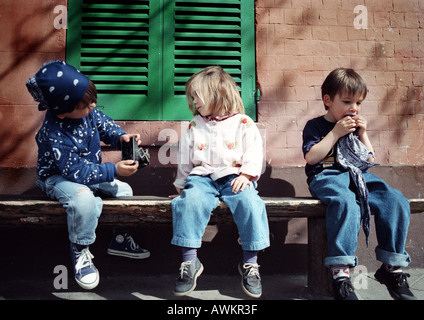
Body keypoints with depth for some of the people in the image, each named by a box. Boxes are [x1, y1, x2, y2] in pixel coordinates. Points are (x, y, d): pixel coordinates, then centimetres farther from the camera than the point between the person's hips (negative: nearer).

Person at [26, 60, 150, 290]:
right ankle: (80, 253, -12)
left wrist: (121, 136, -16)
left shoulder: (88, 112, -13)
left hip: (90, 170, 8)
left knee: (124, 190, 4)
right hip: (58, 178, -8)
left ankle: (120, 239, 22)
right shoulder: (53, 135, -33)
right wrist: (114, 170, -35)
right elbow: (76, 171, -33)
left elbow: (104, 124, 7)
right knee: (83, 198, -37)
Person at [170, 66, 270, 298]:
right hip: (202, 177, 2)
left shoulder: (243, 123, 7)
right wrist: (181, 185, 22)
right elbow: (185, 160, 21)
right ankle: (190, 261, -22)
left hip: (234, 177, -2)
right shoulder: (193, 127, 17)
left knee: (249, 201, -31)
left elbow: (254, 152, 1)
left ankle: (250, 263, -16)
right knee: (190, 200, -31)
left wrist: (246, 175, -13)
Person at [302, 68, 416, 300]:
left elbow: (369, 160, 22)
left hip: (358, 176, 6)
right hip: (327, 177, -5)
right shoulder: (315, 126, 7)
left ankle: (392, 267, -11)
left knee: (396, 201, -20)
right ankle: (340, 272, -38)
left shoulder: (355, 126, 24)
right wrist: (335, 133, -8)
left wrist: (362, 135, 9)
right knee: (346, 202, -40)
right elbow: (311, 157, -9)